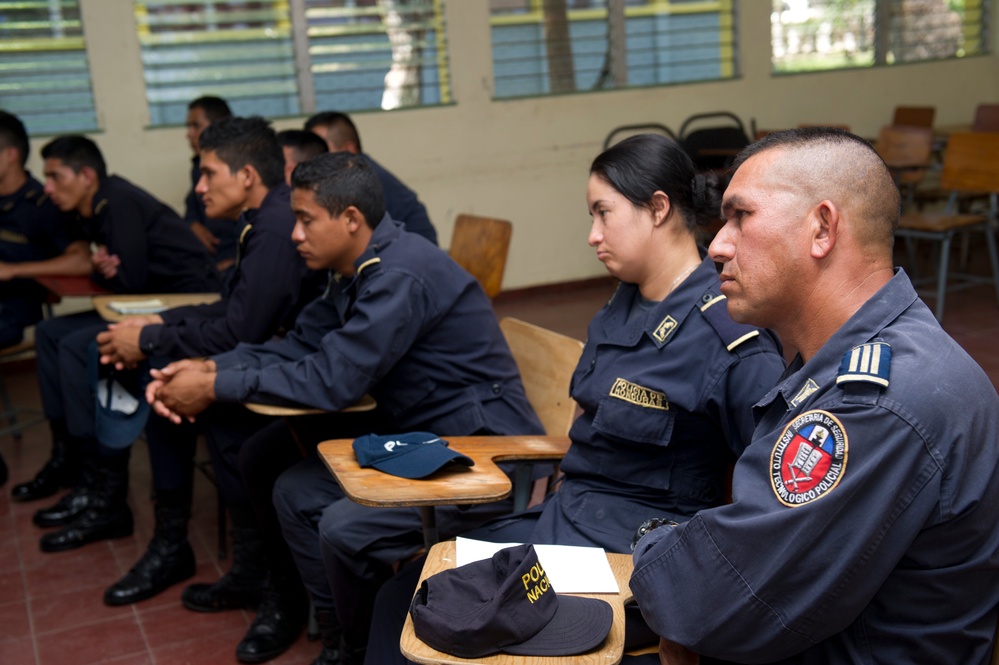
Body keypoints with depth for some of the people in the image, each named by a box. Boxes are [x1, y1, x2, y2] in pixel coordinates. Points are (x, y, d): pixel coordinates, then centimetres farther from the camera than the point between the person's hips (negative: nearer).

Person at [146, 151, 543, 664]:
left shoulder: (400, 276, -24)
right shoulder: (358, 270, 6)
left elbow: (332, 381, -26)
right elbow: (301, 345, 9)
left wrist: (216, 387, -17)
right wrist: (207, 368, -5)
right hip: (406, 425, 10)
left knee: (301, 493, -21)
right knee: (260, 453, 8)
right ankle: (281, 588, 29)